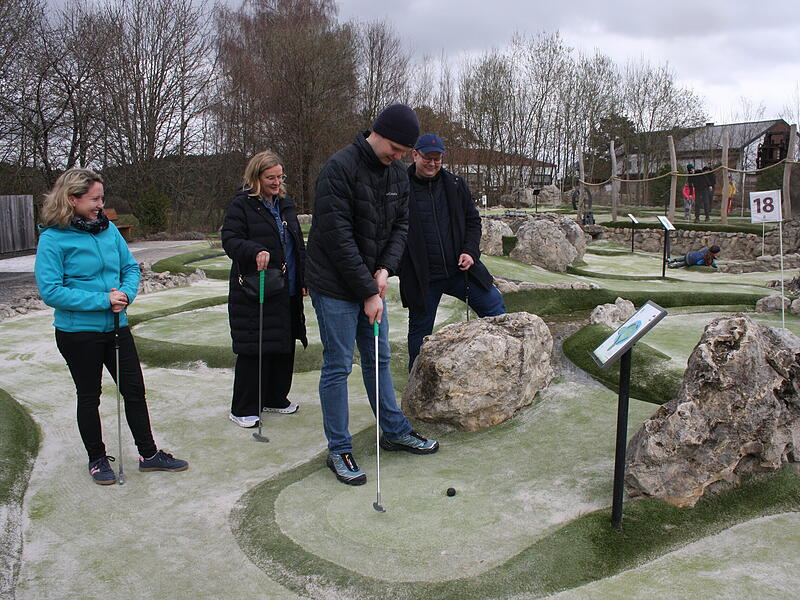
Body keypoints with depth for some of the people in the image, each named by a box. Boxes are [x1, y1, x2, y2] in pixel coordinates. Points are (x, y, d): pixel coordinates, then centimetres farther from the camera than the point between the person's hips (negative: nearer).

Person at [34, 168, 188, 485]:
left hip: (116, 327, 5)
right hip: (78, 332, -5)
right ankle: (97, 459, 30)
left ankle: (148, 454, 25)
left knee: (135, 389, 10)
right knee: (89, 397, 12)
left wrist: (126, 293, -13)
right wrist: (102, 300, -22)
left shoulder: (108, 228, 1)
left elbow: (131, 267, 8)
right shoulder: (53, 238, -14)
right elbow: (50, 291, -19)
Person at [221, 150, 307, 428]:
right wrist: (256, 251, -31)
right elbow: (230, 240, -14)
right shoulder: (242, 204, -6)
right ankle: (242, 409, 8)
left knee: (284, 345, 12)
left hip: (287, 291, 7)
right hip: (254, 291, -7)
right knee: (254, 349, -5)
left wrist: (304, 278, 14)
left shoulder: (285, 204, 15)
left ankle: (275, 398, 29)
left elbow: (297, 244, 20)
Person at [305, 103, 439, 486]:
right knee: (338, 367, -1)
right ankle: (339, 451, 12)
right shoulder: (339, 168, -19)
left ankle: (395, 432, 30)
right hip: (336, 286, -7)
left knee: (378, 359, 17)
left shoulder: (398, 174, 5)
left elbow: (400, 225, 10)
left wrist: (385, 269, -9)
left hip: (372, 283, 7)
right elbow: (338, 237, -23)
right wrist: (368, 292, -21)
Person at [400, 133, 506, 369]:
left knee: (495, 306, 2)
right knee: (420, 330, 9)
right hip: (421, 278, -3)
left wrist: (470, 251, -3)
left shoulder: (456, 185, 6)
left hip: (459, 268, 3)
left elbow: (473, 221, 12)